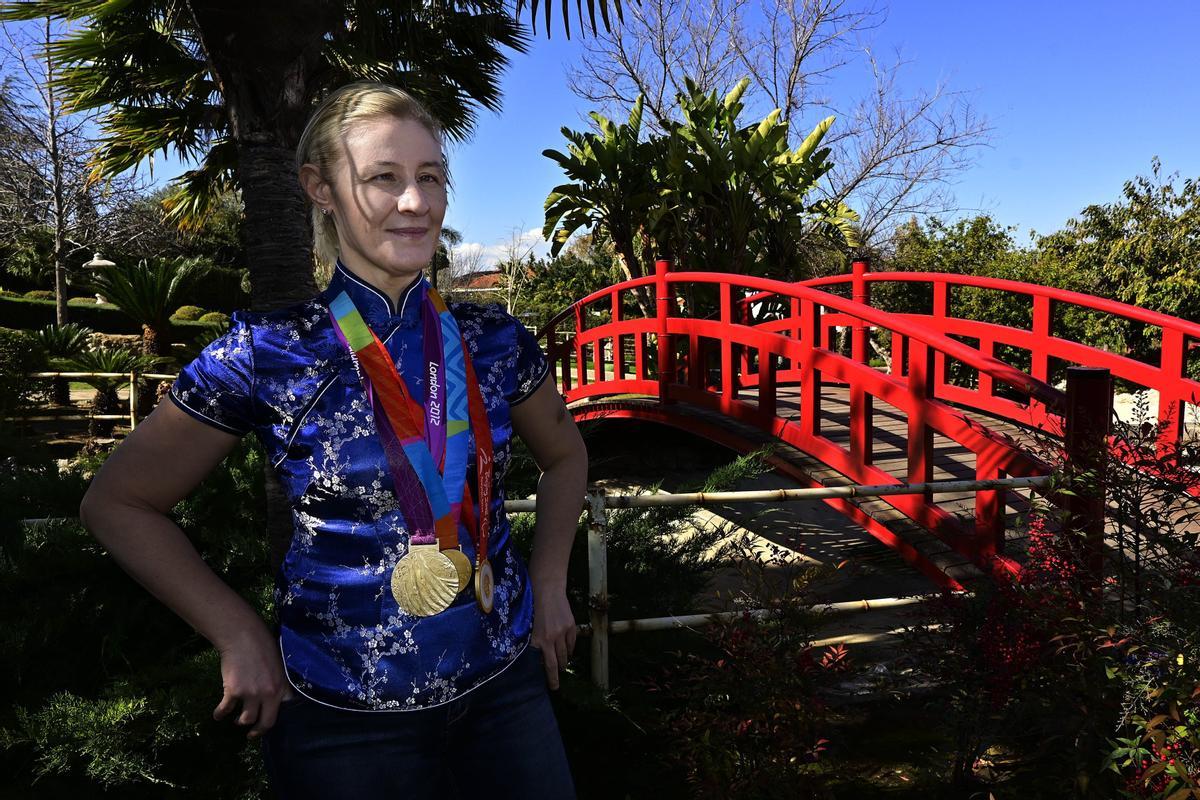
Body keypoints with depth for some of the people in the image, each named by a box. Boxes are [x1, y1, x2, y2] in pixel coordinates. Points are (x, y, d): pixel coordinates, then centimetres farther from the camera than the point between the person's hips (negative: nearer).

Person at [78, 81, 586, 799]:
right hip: (343, 714, -2)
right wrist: (241, 637, -7)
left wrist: (549, 584, 4)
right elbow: (119, 504, -2)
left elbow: (564, 454, 14)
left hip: (503, 682, 3)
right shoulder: (269, 355, -12)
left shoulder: (495, 338, -4)